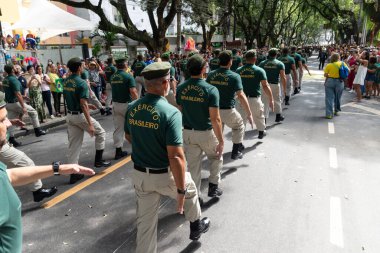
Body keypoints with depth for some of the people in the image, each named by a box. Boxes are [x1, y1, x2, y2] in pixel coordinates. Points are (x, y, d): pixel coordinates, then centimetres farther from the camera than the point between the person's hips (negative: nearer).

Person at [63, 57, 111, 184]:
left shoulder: (65, 82, 7)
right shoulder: (81, 83, -18)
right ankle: (98, 160, 19)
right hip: (80, 116, -7)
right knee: (100, 132, 15)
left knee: (73, 144, 10)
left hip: (70, 115, 8)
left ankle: (74, 173, 13)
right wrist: (90, 124, -22)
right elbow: (83, 104, -23)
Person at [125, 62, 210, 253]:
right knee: (189, 190, 28)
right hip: (164, 176, -4)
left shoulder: (131, 108, -5)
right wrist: (181, 190, -18)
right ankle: (196, 227, 51)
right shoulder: (170, 112, -25)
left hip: (139, 174, 5)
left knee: (145, 221, 19)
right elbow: (175, 157, -28)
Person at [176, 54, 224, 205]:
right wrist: (221, 141, -14)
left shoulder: (181, 88, -3)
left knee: (193, 165, 14)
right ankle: (213, 186, 26)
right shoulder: (210, 90, -19)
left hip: (188, 132, 4)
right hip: (206, 133, -4)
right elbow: (215, 119, -20)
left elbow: (180, 111, 7)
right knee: (216, 157, 24)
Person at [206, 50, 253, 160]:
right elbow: (241, 95, -18)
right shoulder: (234, 76, -13)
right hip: (228, 110, -4)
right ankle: (235, 152, 25)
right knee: (239, 126, 23)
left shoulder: (211, 75, 0)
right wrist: (249, 114, -14)